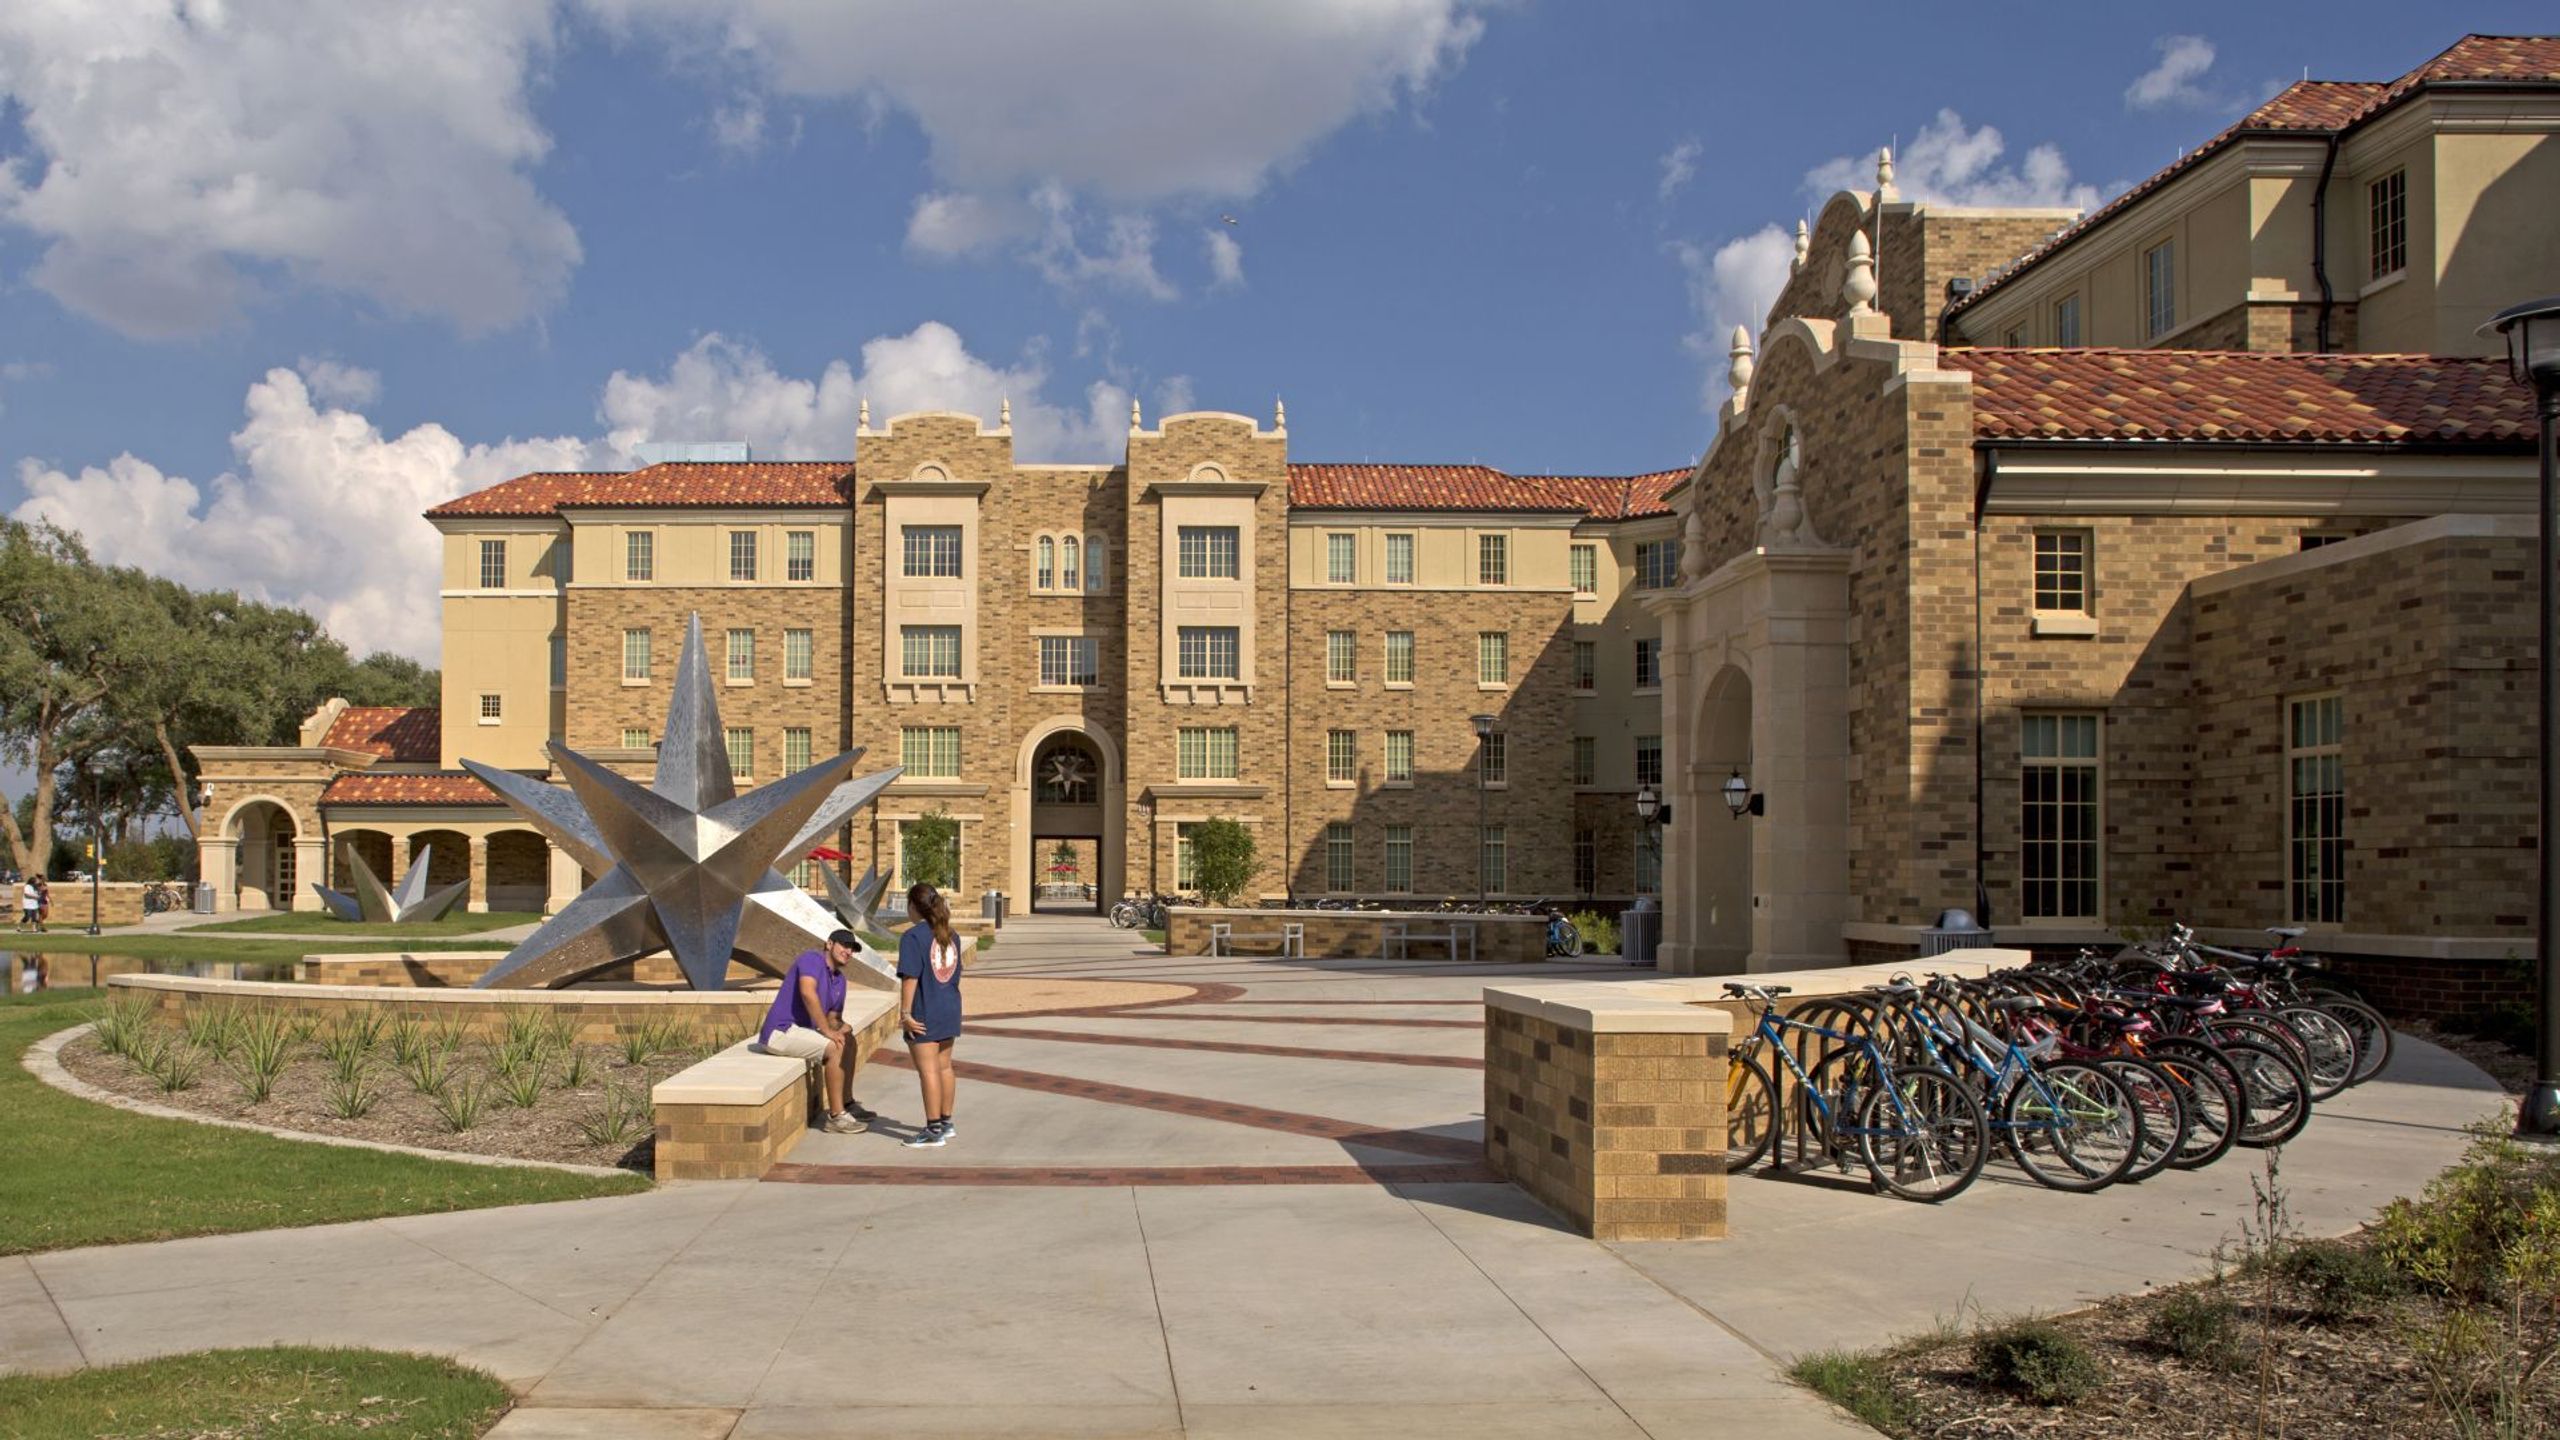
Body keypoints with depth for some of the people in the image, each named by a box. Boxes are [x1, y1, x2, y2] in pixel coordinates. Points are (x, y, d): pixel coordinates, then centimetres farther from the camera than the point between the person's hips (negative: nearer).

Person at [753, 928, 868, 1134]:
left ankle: (846, 1105, 17)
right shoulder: (812, 959, -11)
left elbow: (833, 1018, 22)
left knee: (848, 1041, 13)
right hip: (781, 1030, -10)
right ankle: (836, 1117, -19)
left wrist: (841, 1027, -3)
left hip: (801, 1031, 10)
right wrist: (827, 1031, -24)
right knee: (835, 1048, -22)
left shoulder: (840, 980, 17)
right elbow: (808, 993, -27)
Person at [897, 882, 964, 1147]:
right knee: (944, 1066, 17)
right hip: (949, 1011, 8)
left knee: (928, 1070, -3)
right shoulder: (951, 935, 9)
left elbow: (910, 978, -20)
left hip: (924, 1015, -8)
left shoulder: (913, 937, -15)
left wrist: (905, 1013, -18)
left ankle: (934, 1130, 1)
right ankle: (945, 1122, 27)